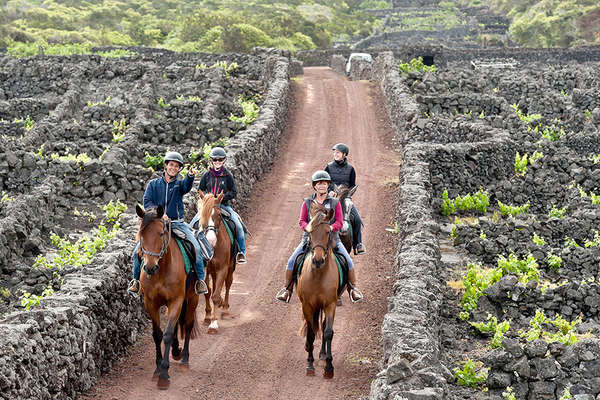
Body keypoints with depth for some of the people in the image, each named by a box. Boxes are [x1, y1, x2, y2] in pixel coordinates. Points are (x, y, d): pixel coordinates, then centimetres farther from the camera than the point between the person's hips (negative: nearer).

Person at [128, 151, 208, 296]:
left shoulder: (179, 184, 7)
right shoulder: (153, 184, 10)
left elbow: (187, 186, -18)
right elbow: (146, 202, -1)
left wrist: (190, 176, -41)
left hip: (177, 223, -1)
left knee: (196, 248, -21)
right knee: (138, 251, -12)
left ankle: (200, 280, -11)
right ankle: (136, 280, 9)